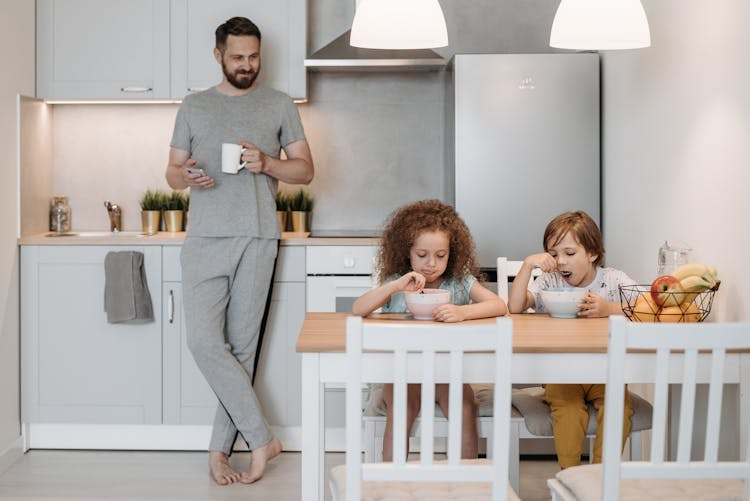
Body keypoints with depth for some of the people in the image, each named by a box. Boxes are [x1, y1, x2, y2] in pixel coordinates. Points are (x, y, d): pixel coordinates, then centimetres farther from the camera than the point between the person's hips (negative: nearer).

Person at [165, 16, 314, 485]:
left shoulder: (279, 104, 11)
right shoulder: (193, 106, 15)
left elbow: (305, 169, 9)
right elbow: (172, 172, 16)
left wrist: (266, 163, -10)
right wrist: (187, 176, -8)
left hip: (257, 238, -1)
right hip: (205, 238, 1)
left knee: (241, 345, 0)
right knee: (204, 340, -11)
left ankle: (221, 449, 11)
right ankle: (262, 438, -1)